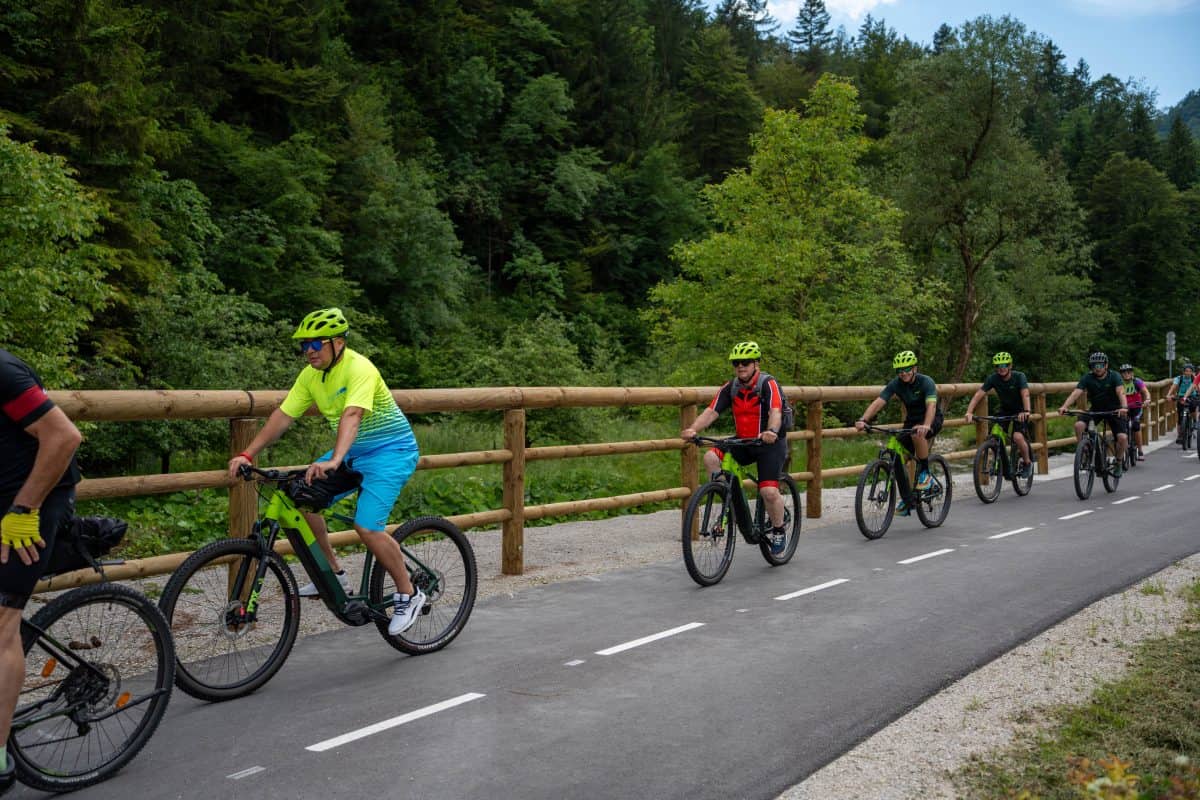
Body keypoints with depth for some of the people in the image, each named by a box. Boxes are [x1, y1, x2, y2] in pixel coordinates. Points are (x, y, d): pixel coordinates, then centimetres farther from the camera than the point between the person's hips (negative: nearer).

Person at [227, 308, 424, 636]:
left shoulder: (359, 368, -24)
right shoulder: (311, 375, 0)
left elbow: (352, 415, -39)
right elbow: (282, 416, 0)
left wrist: (334, 461, -53)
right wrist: (247, 455, -8)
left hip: (390, 450, -8)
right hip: (353, 451, 8)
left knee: (367, 527, -21)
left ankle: (408, 595, -2)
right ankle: (334, 574, 11)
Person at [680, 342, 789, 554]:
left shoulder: (768, 384, -16)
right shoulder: (730, 388, -1)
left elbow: (775, 412, -32)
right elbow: (711, 411, -12)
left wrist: (771, 432, -53)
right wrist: (692, 429, -30)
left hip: (770, 443, -5)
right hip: (743, 442, 5)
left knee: (769, 492, -19)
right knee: (711, 458, -19)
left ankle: (779, 531, 9)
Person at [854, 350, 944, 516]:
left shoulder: (926, 382, -26)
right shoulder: (895, 384, -15)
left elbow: (931, 405, -41)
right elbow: (878, 402, -26)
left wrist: (925, 426, -61)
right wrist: (863, 420, -44)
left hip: (932, 419, -5)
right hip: (911, 420, 5)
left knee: (917, 434, -38)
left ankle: (925, 473, -20)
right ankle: (907, 498, 11)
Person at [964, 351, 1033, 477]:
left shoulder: (1019, 377, -22)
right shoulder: (993, 378, -16)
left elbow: (1025, 394, -37)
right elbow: (979, 394, -25)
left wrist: (1026, 411, -55)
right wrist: (969, 412, -40)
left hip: (1020, 411, -3)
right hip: (1004, 410, 3)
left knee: (1018, 436, -24)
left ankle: (1027, 462, 2)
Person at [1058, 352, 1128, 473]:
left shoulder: (1114, 376, -16)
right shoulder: (1087, 378, -12)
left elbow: (1121, 392, -32)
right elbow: (1076, 392, -24)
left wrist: (1123, 407, -52)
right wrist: (1064, 406, -43)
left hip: (1113, 409, -2)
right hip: (1095, 409, 2)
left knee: (1123, 437, -19)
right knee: (1078, 425, -27)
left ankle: (1119, 462, 9)